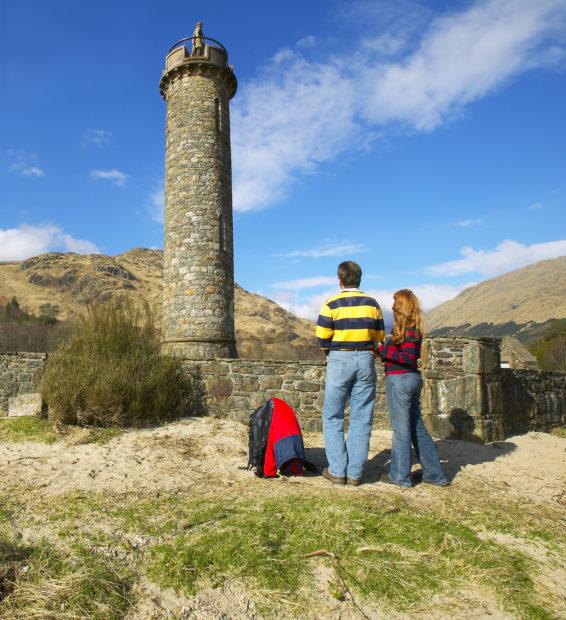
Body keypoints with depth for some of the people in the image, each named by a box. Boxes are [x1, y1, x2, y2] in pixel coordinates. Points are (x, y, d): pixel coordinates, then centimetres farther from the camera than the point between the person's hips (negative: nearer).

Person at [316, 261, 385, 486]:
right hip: (366, 360, 3)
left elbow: (322, 337, -8)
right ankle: (355, 473, 11)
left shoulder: (331, 304, -6)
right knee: (361, 420, 8)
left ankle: (337, 471, 8)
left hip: (339, 360, -3)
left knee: (332, 418, 9)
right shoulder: (372, 304, 5)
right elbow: (379, 336, 6)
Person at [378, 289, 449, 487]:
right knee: (417, 427, 16)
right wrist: (385, 349, 7)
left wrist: (384, 350, -14)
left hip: (399, 380, -9)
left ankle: (400, 475, 14)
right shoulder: (414, 328, 12)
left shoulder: (406, 329, -14)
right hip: (412, 378, 9)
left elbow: (409, 357, -21)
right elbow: (411, 354, 11)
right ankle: (434, 473, 24)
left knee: (401, 428, 1)